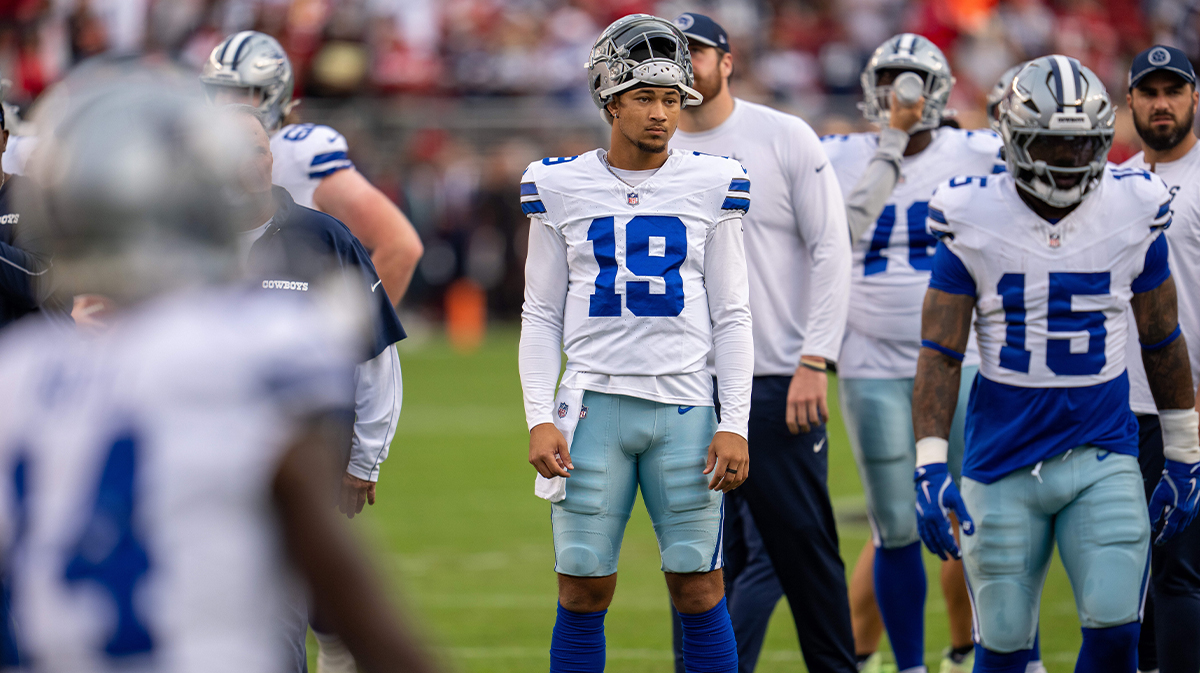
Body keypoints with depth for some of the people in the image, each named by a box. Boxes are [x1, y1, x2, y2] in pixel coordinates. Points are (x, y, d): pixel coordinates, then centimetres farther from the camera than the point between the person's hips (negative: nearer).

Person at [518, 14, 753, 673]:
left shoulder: (709, 186, 3)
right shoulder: (561, 188, 4)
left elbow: (731, 317, 5)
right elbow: (541, 315, 7)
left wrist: (734, 423, -3)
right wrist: (540, 420, -3)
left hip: (684, 407, 0)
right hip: (594, 403, 0)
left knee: (699, 590, 0)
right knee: (583, 591, 1)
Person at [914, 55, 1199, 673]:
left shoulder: (1133, 213, -1)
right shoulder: (974, 221, -5)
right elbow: (940, 353, -5)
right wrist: (930, 466, -15)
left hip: (1103, 459, 1)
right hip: (1002, 461, -1)